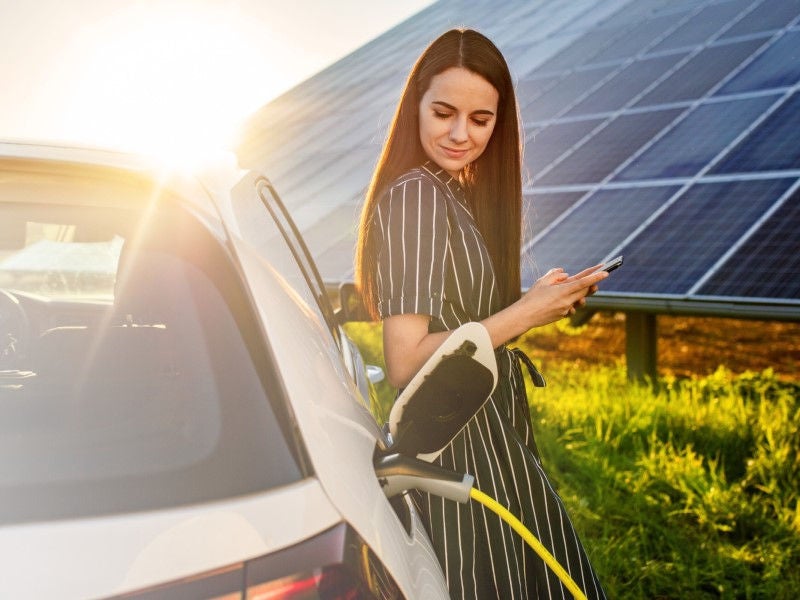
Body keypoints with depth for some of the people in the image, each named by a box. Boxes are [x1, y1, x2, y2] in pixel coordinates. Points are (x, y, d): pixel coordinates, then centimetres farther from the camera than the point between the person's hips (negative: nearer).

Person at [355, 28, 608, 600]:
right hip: (460, 453, -9)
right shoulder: (416, 196, -17)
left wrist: (546, 301, 5)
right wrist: (525, 314, -18)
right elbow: (407, 363, -23)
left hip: (488, 441, 10)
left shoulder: (461, 194, 12)